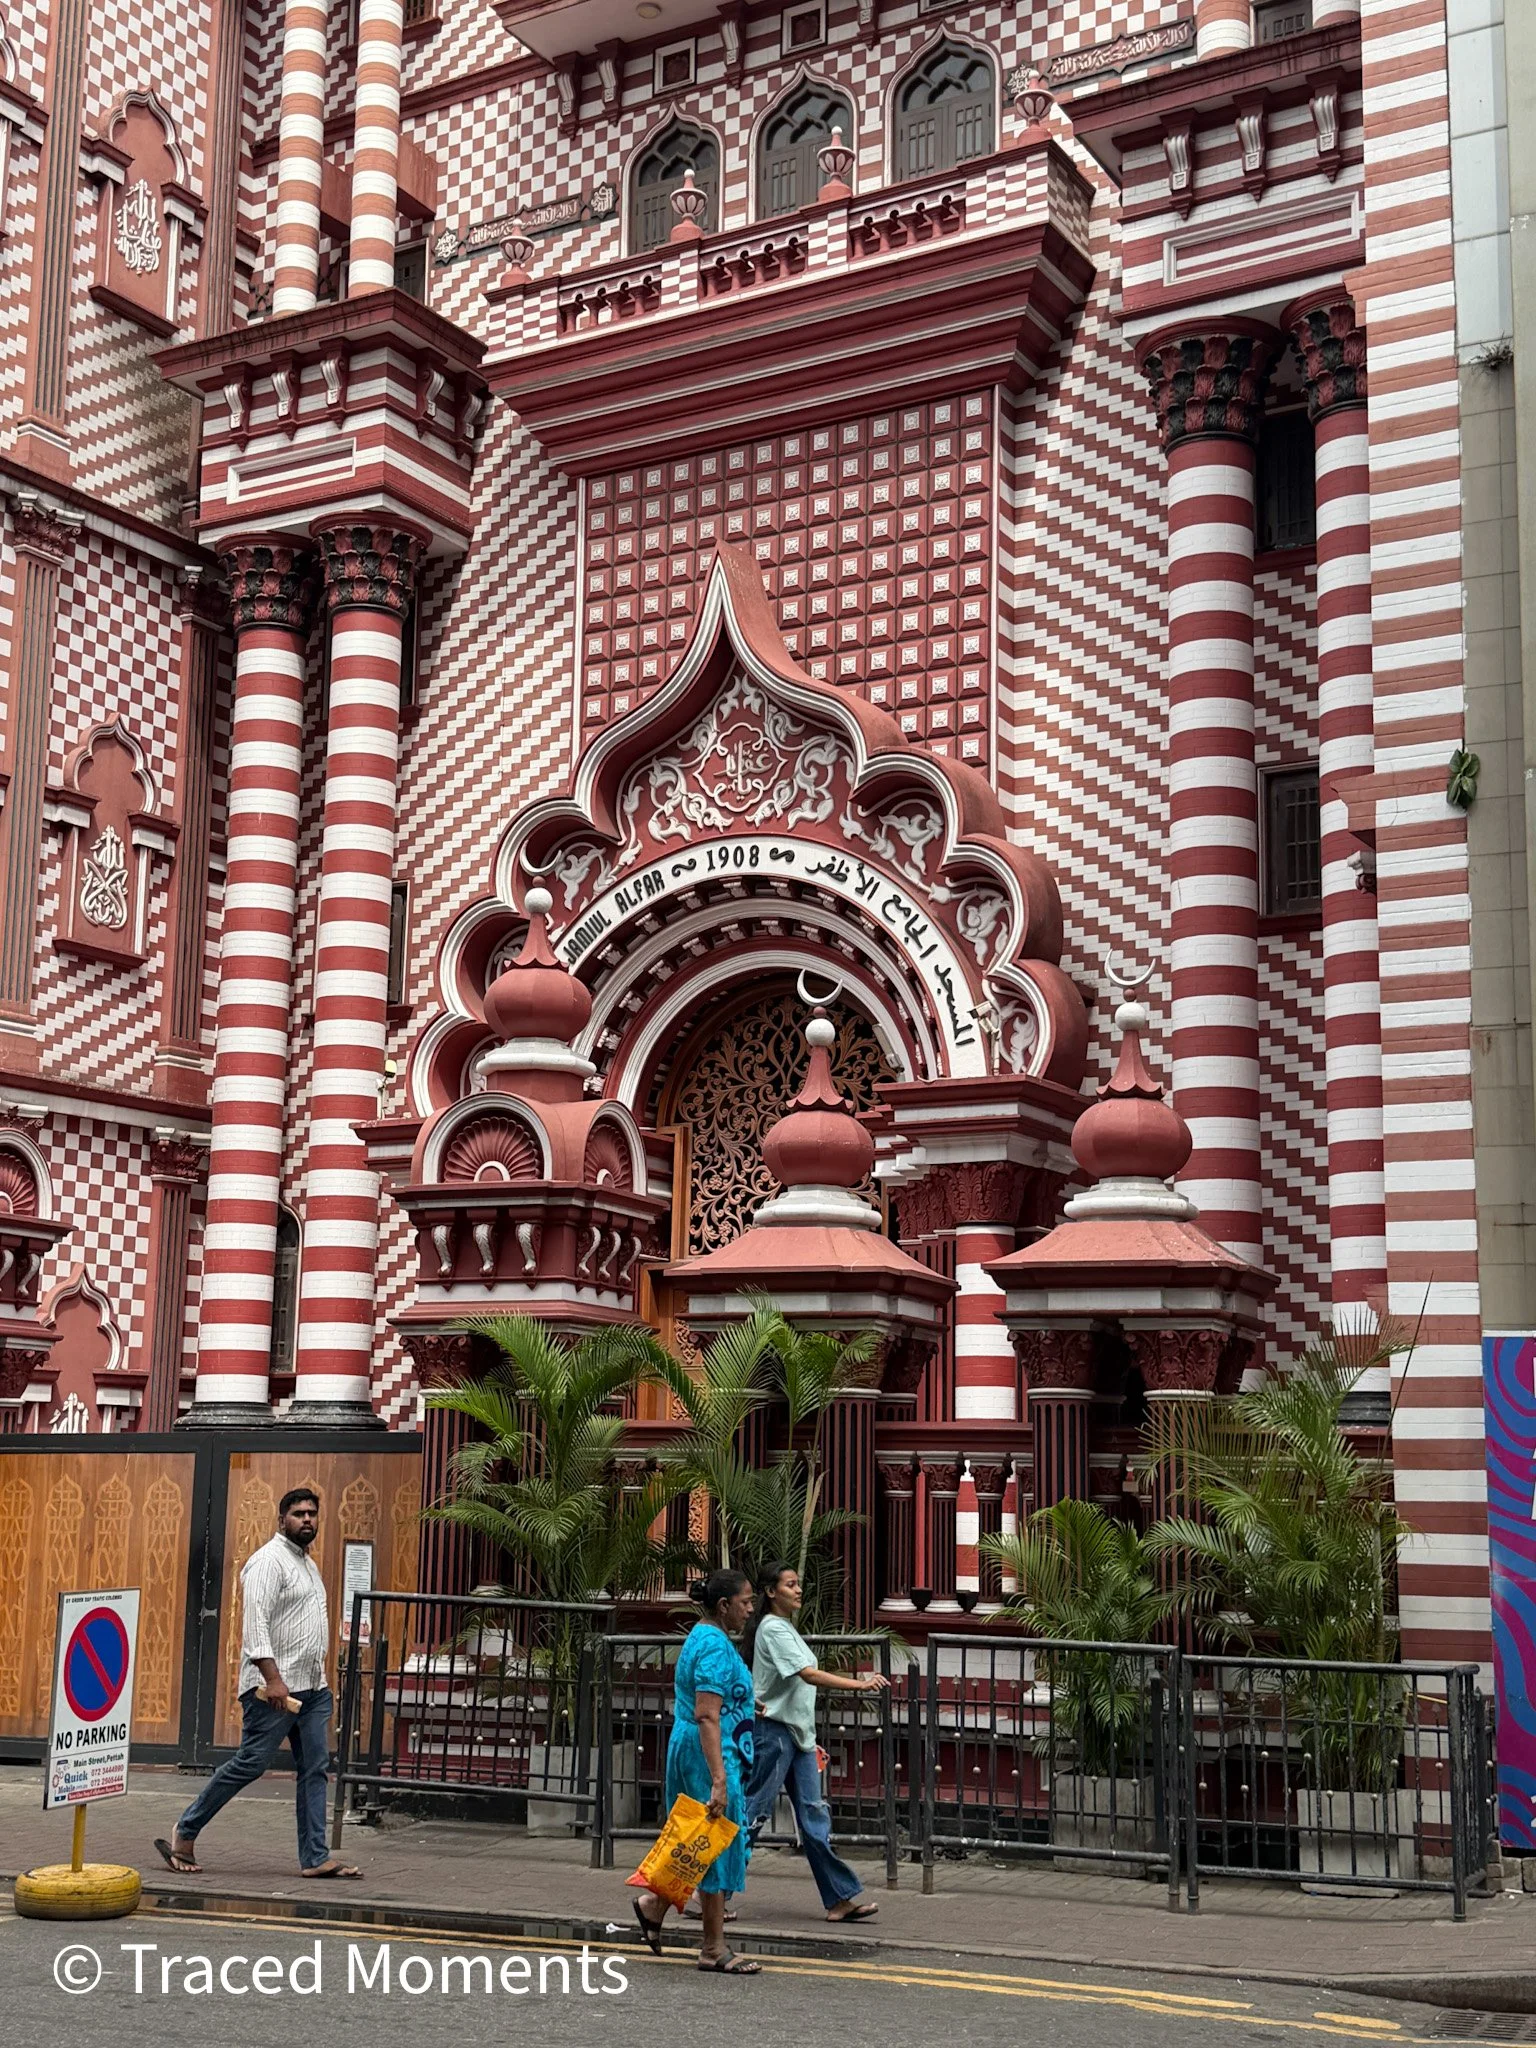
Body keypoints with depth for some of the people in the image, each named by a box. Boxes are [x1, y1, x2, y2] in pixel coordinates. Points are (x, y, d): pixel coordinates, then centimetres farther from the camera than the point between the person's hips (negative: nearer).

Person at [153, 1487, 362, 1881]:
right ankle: (184, 1834, 6)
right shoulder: (269, 1560, -10)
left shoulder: (307, 1563, 20)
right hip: (274, 1687, -9)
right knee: (251, 1763, -7)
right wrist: (273, 1679, -26)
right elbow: (255, 1623, -19)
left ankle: (315, 1858, 4)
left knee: (315, 1771, 4)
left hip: (312, 1689, 9)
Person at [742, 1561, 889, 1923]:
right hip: (773, 1731, -9)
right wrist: (860, 1684, -30)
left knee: (814, 1815, 4)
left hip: (798, 1733, 9)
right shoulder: (773, 1629, -13)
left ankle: (841, 1897, 3)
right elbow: (808, 1675, -24)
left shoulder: (788, 1628, 17)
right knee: (753, 1812, -4)